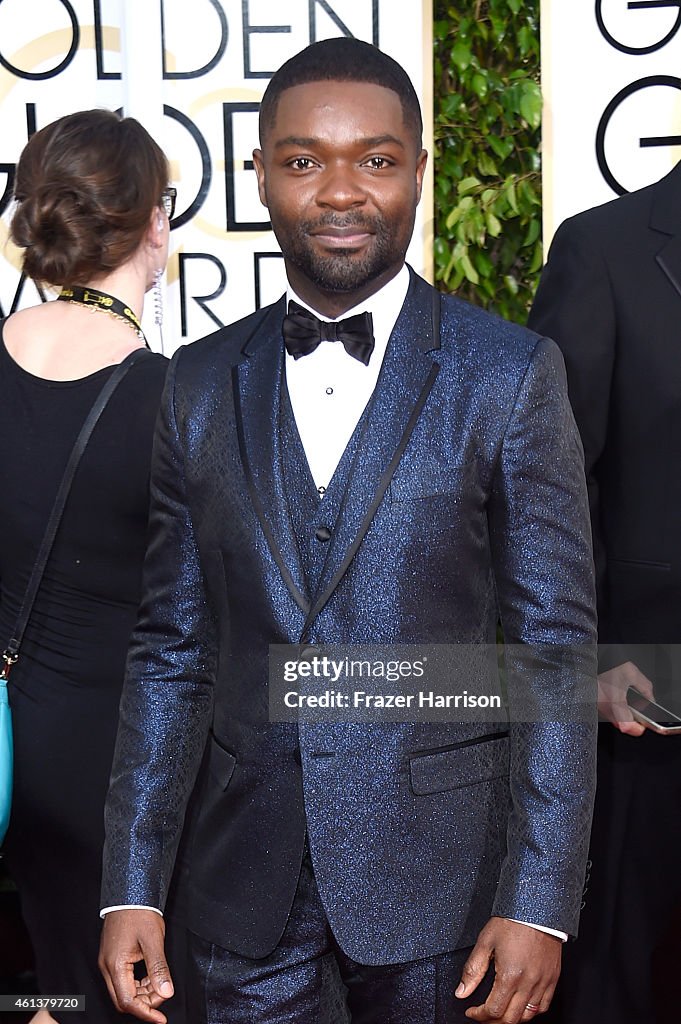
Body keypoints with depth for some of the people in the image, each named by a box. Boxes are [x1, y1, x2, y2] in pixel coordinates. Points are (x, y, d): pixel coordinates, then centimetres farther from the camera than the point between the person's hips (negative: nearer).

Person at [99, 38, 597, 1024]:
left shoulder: (512, 376, -6)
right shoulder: (200, 384, 3)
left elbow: (555, 647, -6)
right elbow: (171, 647, 5)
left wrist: (539, 903, -11)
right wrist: (131, 890, 2)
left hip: (437, 871, -2)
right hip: (246, 882, 3)